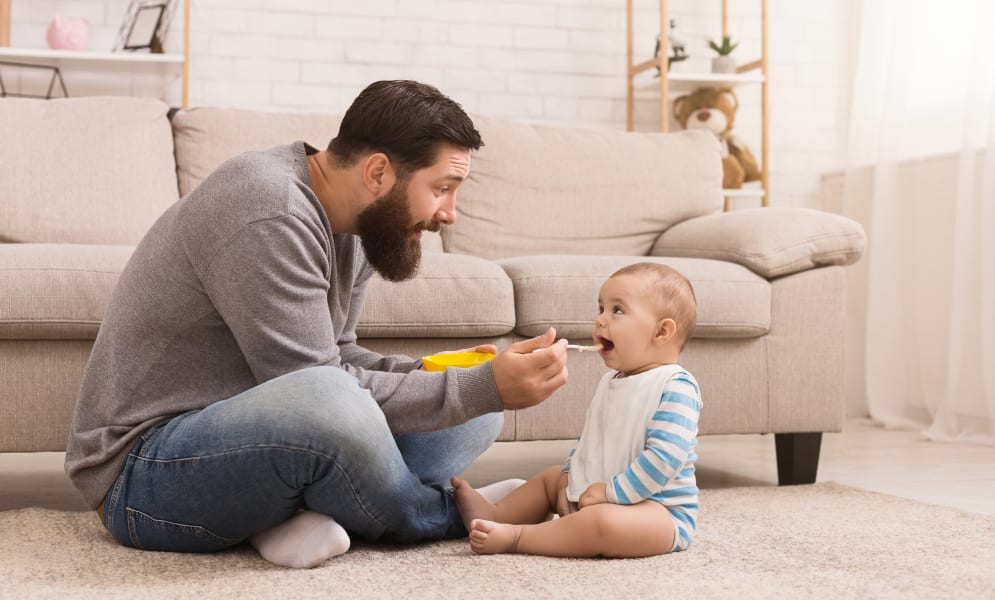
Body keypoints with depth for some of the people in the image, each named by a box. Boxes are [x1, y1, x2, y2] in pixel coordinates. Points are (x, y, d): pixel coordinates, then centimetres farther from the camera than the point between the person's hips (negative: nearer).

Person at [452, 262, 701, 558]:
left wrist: (611, 492, -26)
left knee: (603, 521, -38)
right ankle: (496, 515, 8)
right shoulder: (611, 381, 13)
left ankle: (514, 537, -27)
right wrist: (569, 481, 8)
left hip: (660, 509, -10)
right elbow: (587, 439, 22)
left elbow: (666, 456, -27)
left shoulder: (676, 387, -18)